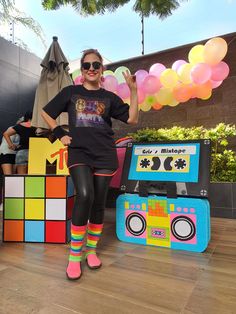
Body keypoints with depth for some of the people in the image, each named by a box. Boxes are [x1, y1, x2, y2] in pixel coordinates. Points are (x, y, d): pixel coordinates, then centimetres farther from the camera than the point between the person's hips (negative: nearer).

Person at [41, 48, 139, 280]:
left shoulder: (109, 97, 11)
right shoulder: (70, 92, 10)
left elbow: (132, 119, 3)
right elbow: (46, 112, 17)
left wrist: (133, 89, -3)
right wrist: (60, 134, 5)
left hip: (105, 156, 2)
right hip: (79, 153, -1)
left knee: (99, 203, 2)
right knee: (84, 196, -23)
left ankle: (91, 250, 22)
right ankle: (74, 256, -7)